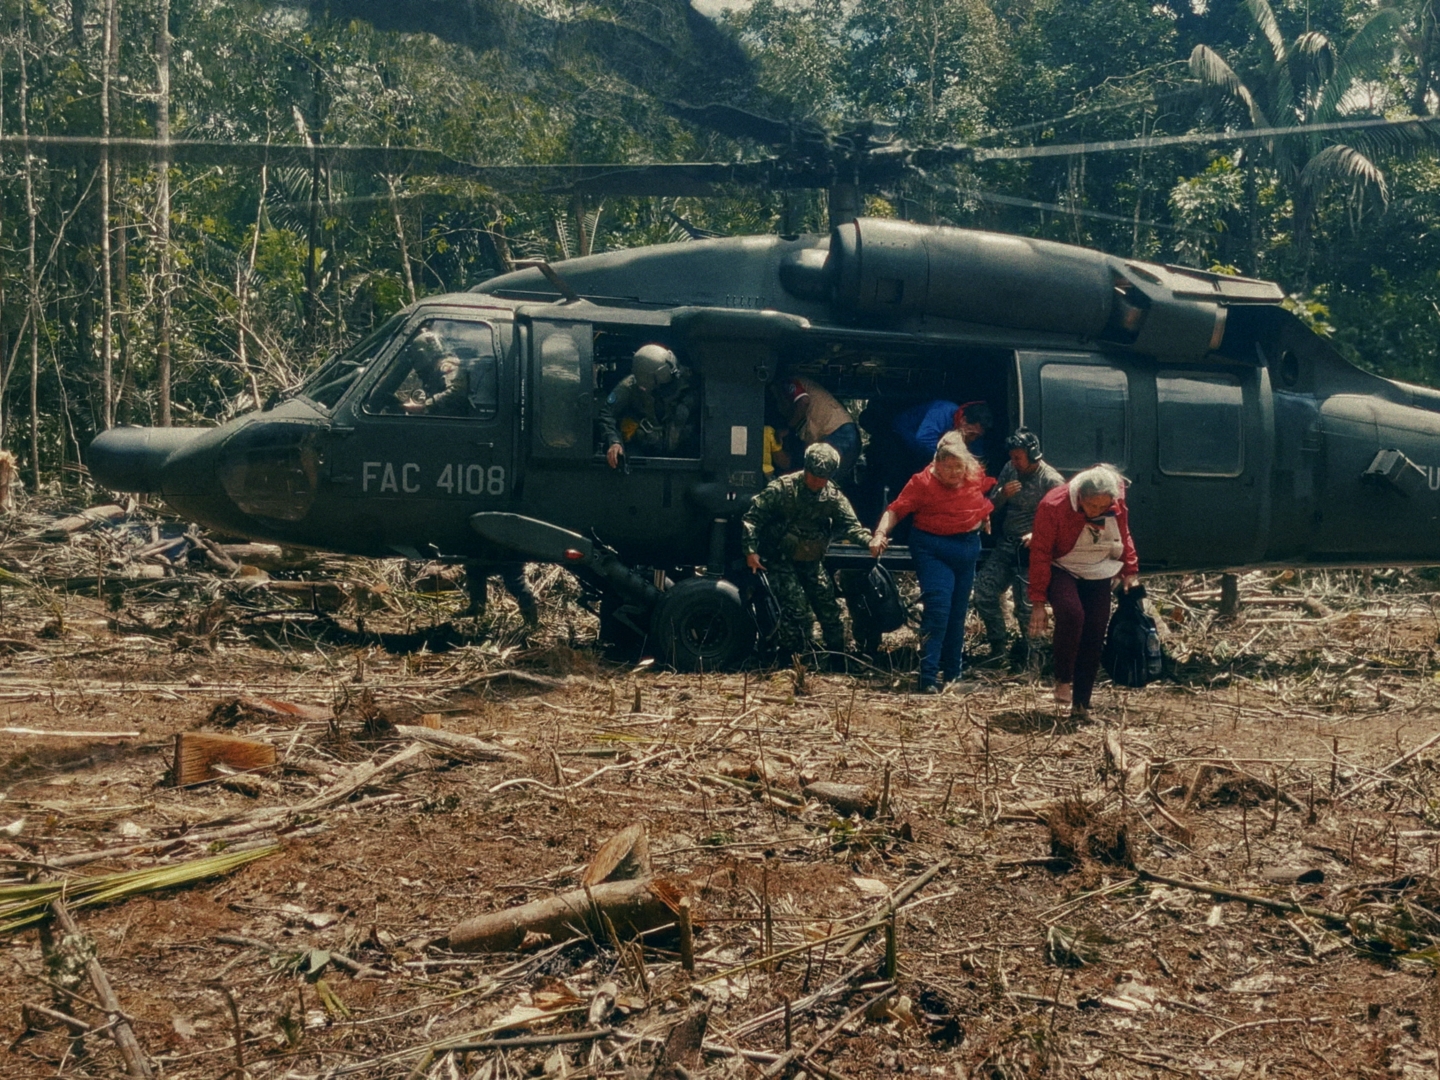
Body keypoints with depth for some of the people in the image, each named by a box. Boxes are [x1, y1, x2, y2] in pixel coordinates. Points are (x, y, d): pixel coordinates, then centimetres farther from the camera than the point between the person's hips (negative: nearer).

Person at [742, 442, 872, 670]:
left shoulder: (833, 496, -1)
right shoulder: (782, 488, -13)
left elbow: (850, 525, -10)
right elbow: (752, 517, -12)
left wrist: (869, 540, -30)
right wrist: (751, 550, -22)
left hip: (812, 562, 5)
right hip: (782, 561, -5)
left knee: (830, 611, 4)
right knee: (796, 610, -17)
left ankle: (839, 665, 18)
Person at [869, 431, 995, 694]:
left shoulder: (976, 477, 0)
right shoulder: (922, 482, -14)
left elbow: (991, 494, 22)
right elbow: (896, 509, -17)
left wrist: (985, 516, 11)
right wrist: (881, 533, -31)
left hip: (968, 546, 5)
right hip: (933, 548, -5)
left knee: (958, 613, 13)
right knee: (937, 610, -16)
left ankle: (952, 674, 26)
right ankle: (929, 678, -16)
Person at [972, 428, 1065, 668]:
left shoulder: (1051, 480, -10)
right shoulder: (1009, 470, 7)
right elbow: (992, 506, 14)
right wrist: (1003, 494, -8)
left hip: (1031, 549, -6)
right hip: (1005, 543, 6)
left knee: (1025, 603, -3)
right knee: (983, 591, -1)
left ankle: (1023, 649, 19)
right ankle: (998, 644, 14)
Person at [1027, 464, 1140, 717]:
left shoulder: (1117, 506, -11)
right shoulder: (1054, 506, -24)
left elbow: (1124, 537, 10)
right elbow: (1040, 554, -19)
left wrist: (1130, 570, 5)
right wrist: (1038, 602, -19)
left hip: (1097, 575, 4)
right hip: (1062, 571, -4)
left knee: (1094, 635, -1)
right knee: (1071, 613, -32)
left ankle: (1081, 704, 10)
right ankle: (1063, 679, -14)